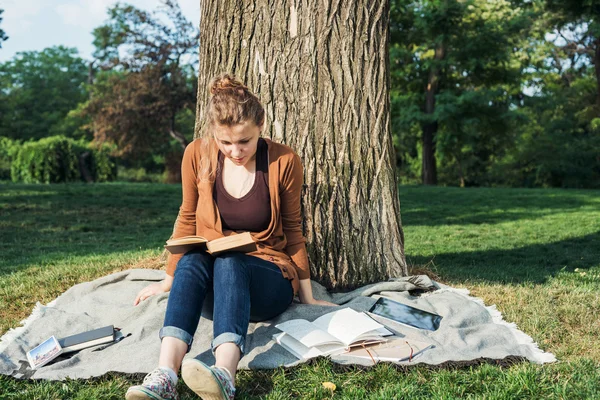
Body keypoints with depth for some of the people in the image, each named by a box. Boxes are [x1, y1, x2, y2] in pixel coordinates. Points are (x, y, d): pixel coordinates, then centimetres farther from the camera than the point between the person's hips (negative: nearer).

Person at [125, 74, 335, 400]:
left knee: (228, 263, -36)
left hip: (270, 280, -2)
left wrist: (306, 296, 2)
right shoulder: (197, 154, -5)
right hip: (211, 278, 2)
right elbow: (187, 218, 8)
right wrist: (169, 278, 12)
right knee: (191, 261, -33)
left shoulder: (284, 162, -10)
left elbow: (292, 229, 0)